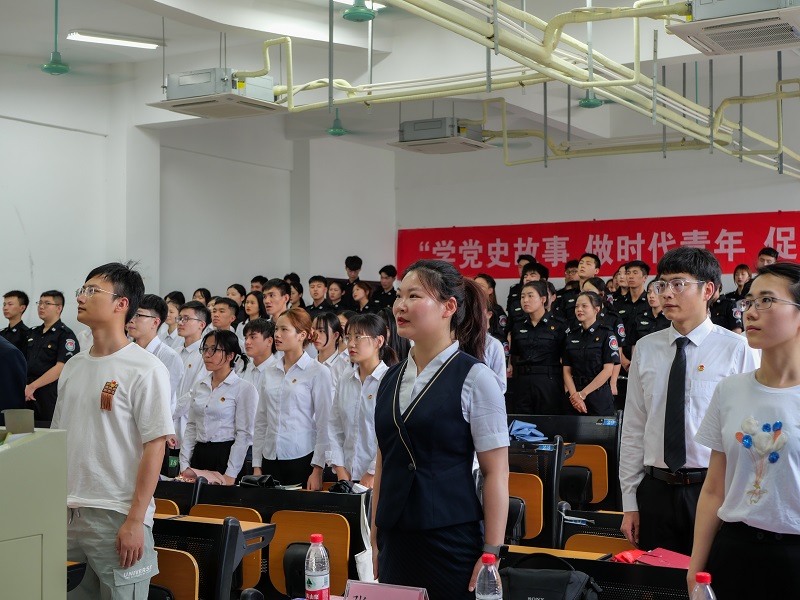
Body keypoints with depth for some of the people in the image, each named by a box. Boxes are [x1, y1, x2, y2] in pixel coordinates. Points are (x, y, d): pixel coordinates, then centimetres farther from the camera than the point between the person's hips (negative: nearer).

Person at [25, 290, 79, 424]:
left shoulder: (65, 335, -5)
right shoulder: (32, 333, 16)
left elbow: (61, 367, -14)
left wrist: (32, 386, -17)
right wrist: (23, 386, -2)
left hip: (51, 394, -6)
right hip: (28, 394, 6)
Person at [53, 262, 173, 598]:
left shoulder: (146, 370, -9)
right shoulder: (73, 367, 12)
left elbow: (155, 447, -13)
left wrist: (135, 521, -16)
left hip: (117, 516, -6)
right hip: (66, 513, 6)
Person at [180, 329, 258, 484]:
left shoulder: (244, 388, -6)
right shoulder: (199, 387, 12)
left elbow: (244, 435, -10)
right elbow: (191, 427, 13)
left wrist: (230, 474, -15)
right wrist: (184, 465, 4)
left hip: (226, 456, -5)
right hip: (199, 457, 5)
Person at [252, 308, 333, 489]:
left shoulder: (318, 372, -4)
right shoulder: (270, 373, 11)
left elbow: (324, 424, -7)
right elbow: (261, 422, 13)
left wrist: (317, 469, -12)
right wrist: (257, 465, 8)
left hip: (302, 460, -5)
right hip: (270, 459, 5)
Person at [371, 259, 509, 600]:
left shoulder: (473, 377, -7)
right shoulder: (391, 378, 9)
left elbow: (496, 472, -9)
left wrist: (492, 553, -12)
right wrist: (376, 537, 13)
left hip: (451, 541, -5)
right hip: (394, 540, 5)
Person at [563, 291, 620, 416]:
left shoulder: (606, 334, -3)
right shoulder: (571, 336, 10)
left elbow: (608, 370, -9)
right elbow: (567, 370, 5)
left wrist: (582, 394, -12)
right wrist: (574, 395, -11)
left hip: (599, 396, -4)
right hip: (574, 399, 4)